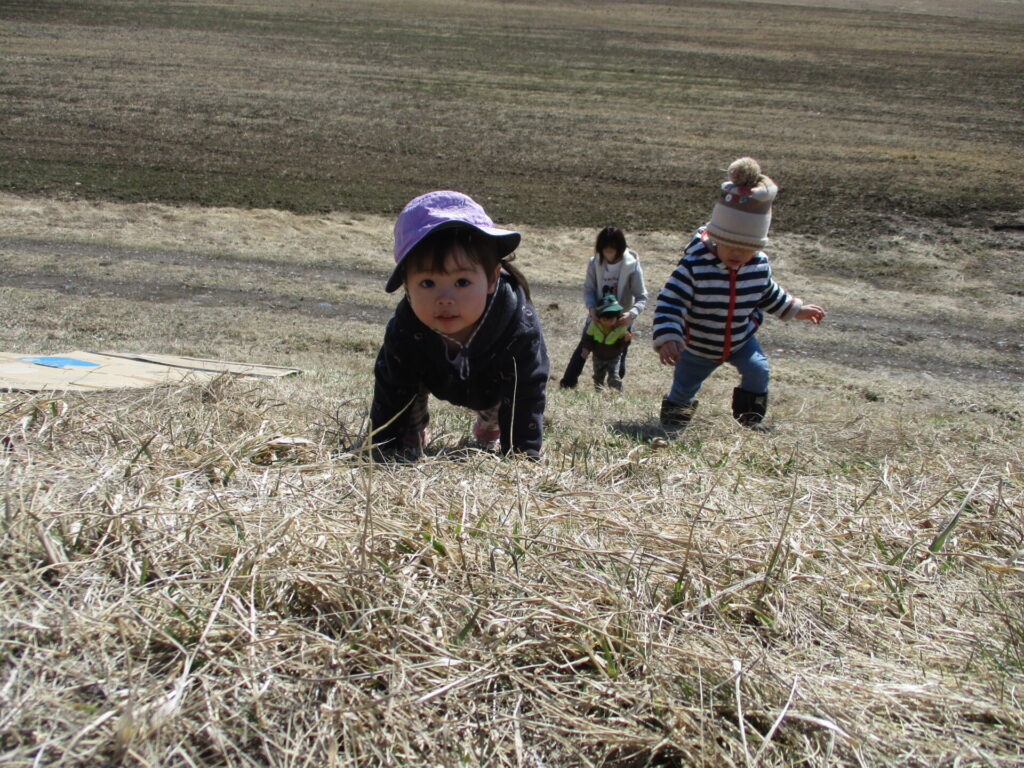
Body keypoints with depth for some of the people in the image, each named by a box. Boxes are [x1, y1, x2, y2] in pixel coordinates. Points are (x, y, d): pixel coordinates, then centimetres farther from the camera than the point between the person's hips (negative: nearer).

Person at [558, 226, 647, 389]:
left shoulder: (631, 265, -20)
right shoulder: (595, 262, -13)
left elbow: (642, 297, -18)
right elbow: (588, 289, -6)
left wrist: (631, 314, -37)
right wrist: (592, 307, -26)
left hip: (621, 319, -2)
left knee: (618, 356, 9)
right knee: (583, 348, 10)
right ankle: (568, 382, 23)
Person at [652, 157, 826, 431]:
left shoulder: (760, 266, -13)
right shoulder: (694, 267, -31)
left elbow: (768, 294, 10)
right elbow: (669, 303, -33)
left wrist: (796, 309, 14)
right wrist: (667, 339, -46)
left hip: (740, 341, 3)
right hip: (697, 347, -3)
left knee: (758, 370, -13)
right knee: (684, 388, 10)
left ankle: (750, 417, 10)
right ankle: (674, 416, 42)